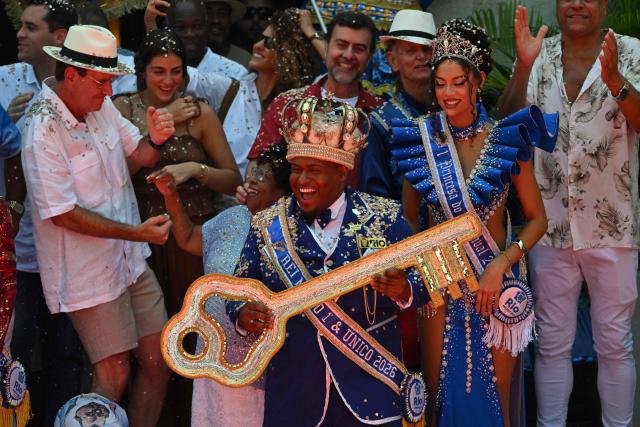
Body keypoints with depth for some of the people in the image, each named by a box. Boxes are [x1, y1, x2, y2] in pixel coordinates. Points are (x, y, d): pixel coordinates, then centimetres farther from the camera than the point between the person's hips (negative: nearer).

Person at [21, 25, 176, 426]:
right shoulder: (43, 131, -21)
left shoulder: (101, 105, 0)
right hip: (89, 273, -7)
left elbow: (137, 157, 11)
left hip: (130, 259, 7)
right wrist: (137, 232, -22)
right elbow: (63, 213, -21)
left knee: (158, 361, 11)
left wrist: (155, 140, -12)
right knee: (114, 376, -1)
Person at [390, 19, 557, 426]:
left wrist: (502, 263, -14)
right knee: (439, 393, 8)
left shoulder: (507, 140, -6)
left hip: (496, 284, -1)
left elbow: (537, 218, -1)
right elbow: (409, 219, 6)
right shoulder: (420, 139, -3)